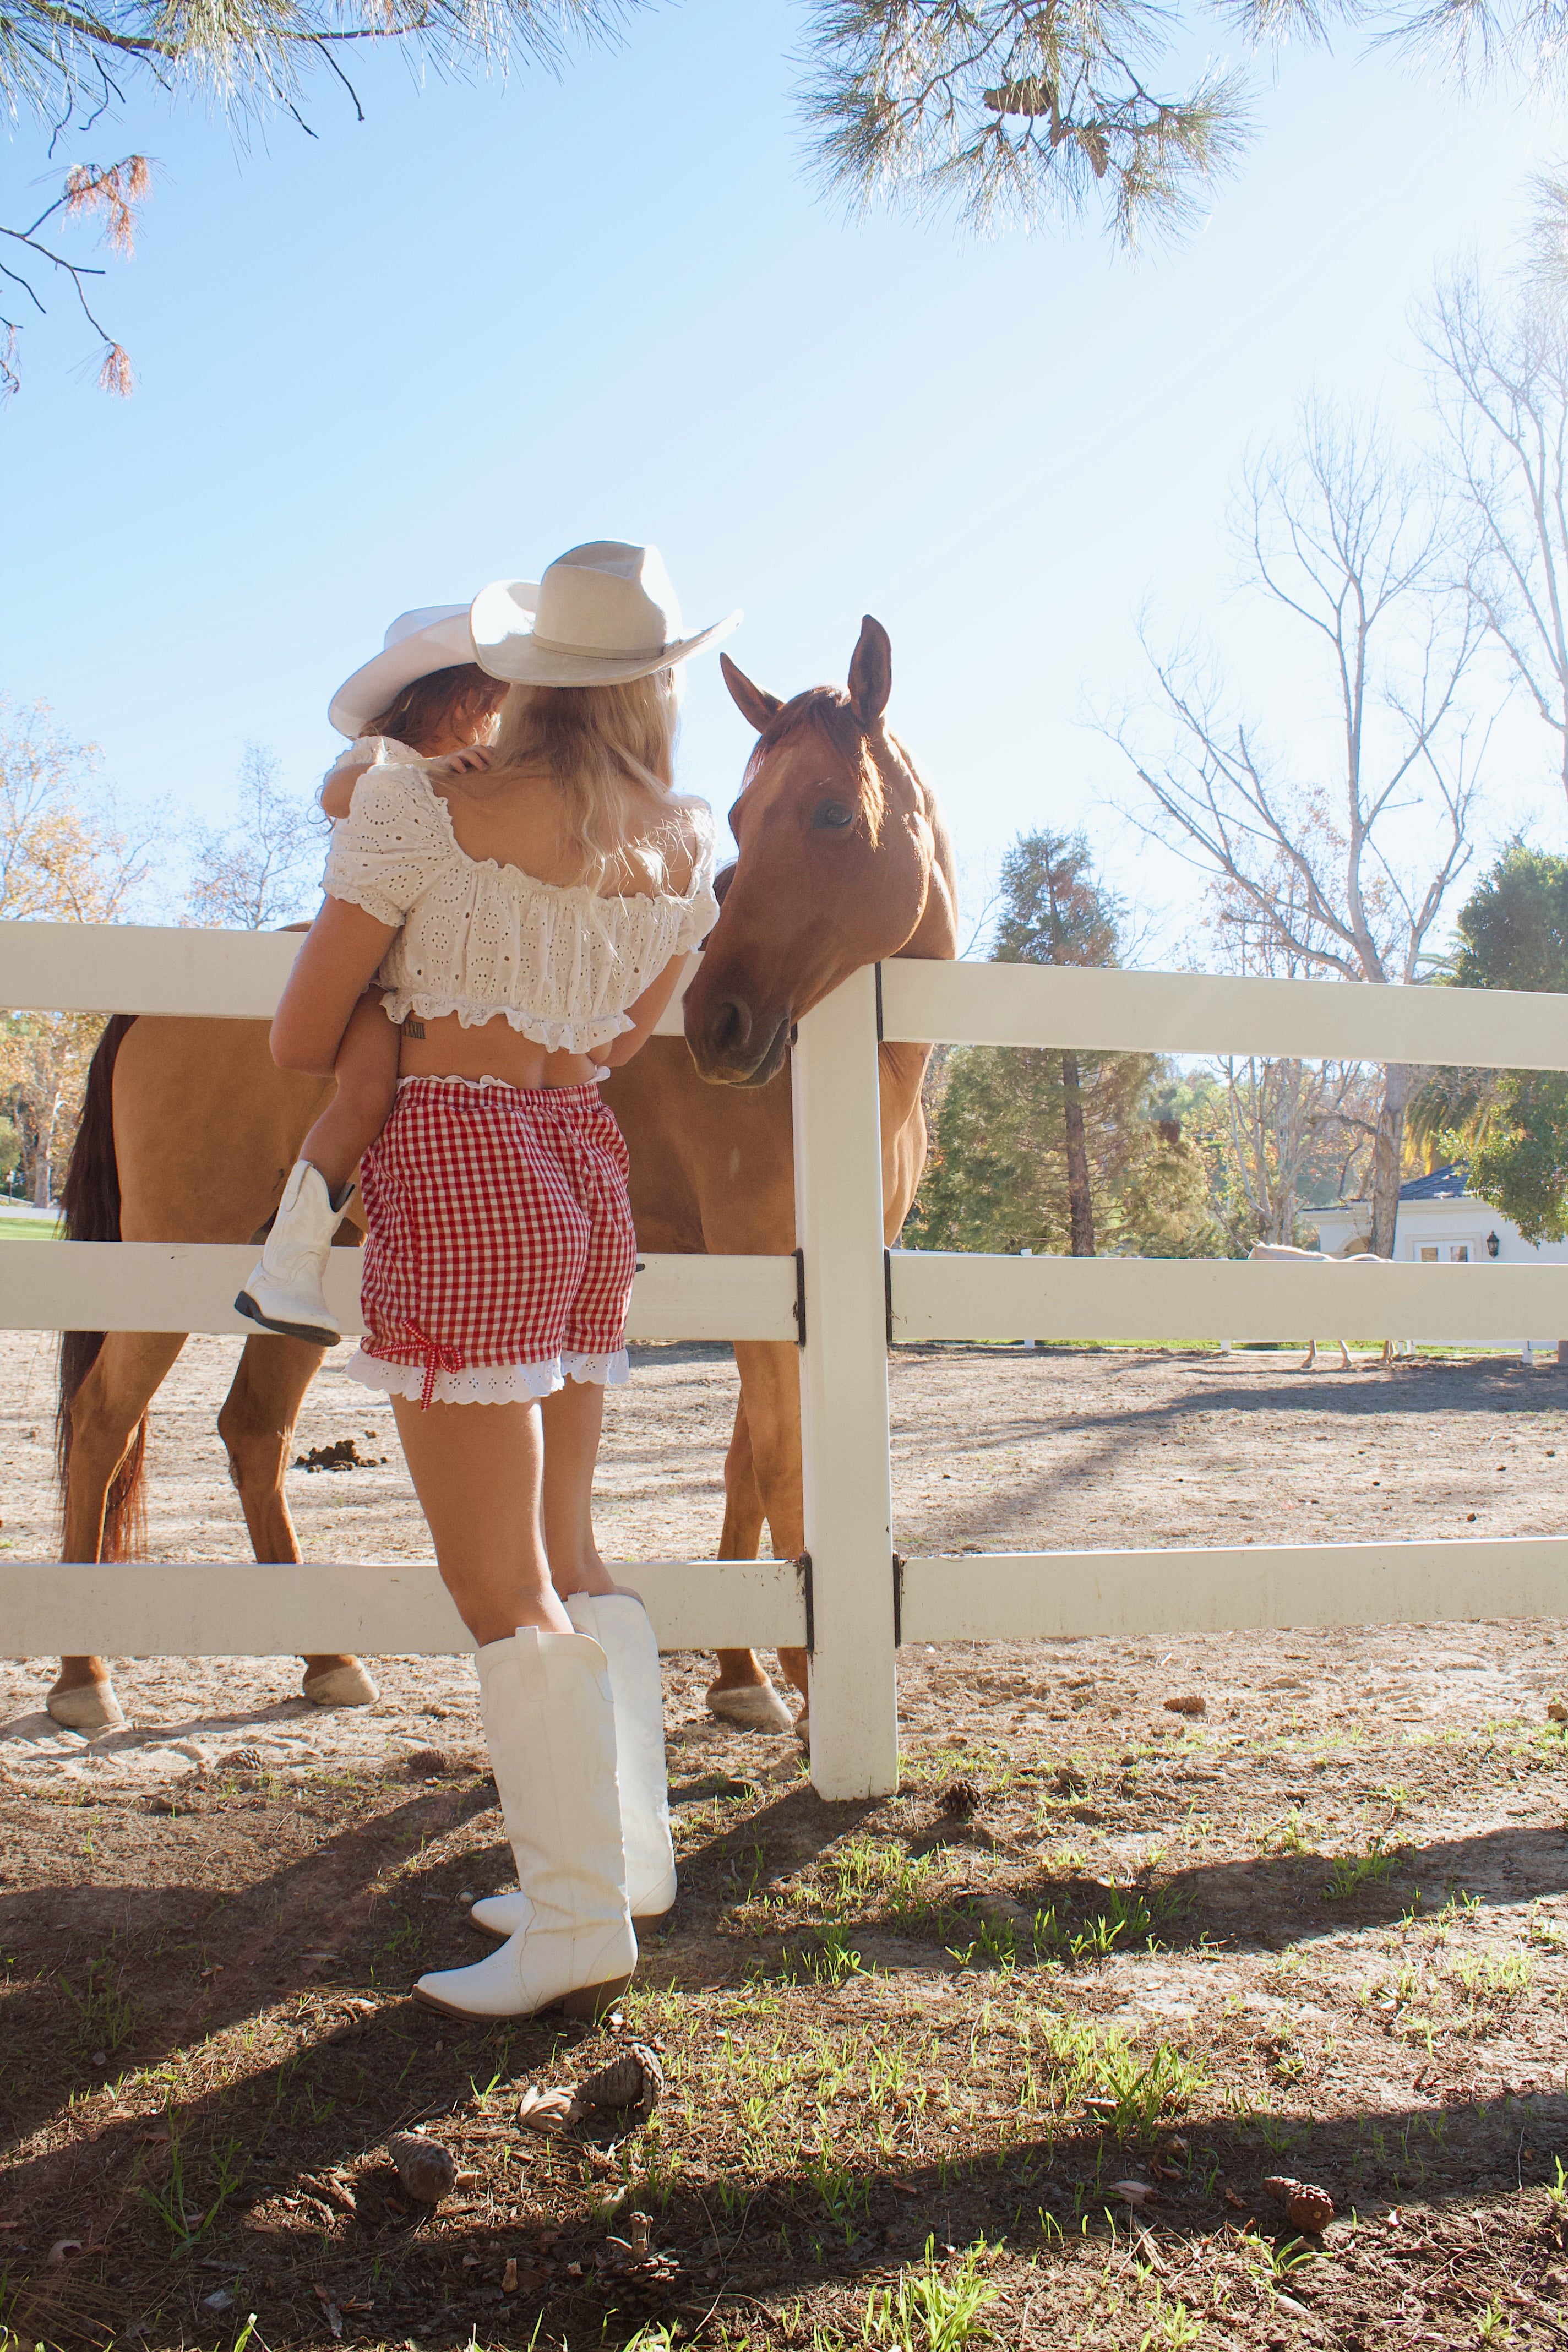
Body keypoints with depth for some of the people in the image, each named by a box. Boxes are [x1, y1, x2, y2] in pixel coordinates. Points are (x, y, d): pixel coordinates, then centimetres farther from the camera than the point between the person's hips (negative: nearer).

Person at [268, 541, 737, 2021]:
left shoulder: (420, 811, -9)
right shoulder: (687, 845, 7)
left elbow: (300, 1040, -3)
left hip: (456, 1173, -6)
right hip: (588, 1169, 7)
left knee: (500, 1591, 0)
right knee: (565, 1558, 19)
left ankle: (578, 1935, 10)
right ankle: (617, 1859, 30)